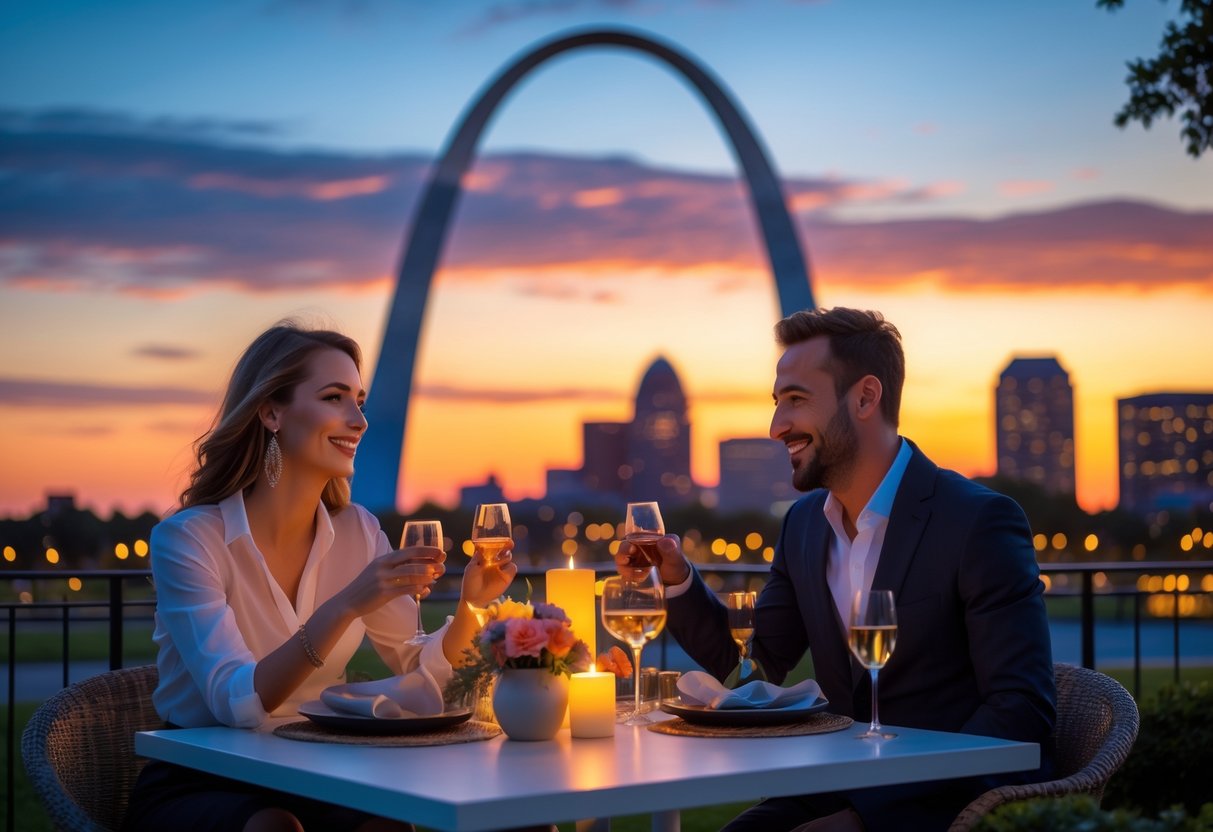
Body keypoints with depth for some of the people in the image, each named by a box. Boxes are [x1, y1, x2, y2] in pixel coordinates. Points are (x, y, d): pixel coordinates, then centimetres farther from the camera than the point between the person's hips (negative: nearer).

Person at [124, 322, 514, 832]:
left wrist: (469, 605, -15)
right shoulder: (187, 538, -15)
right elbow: (237, 702, -27)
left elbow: (417, 673, 4)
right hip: (197, 787, -4)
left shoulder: (357, 532, 1)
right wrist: (345, 607, -38)